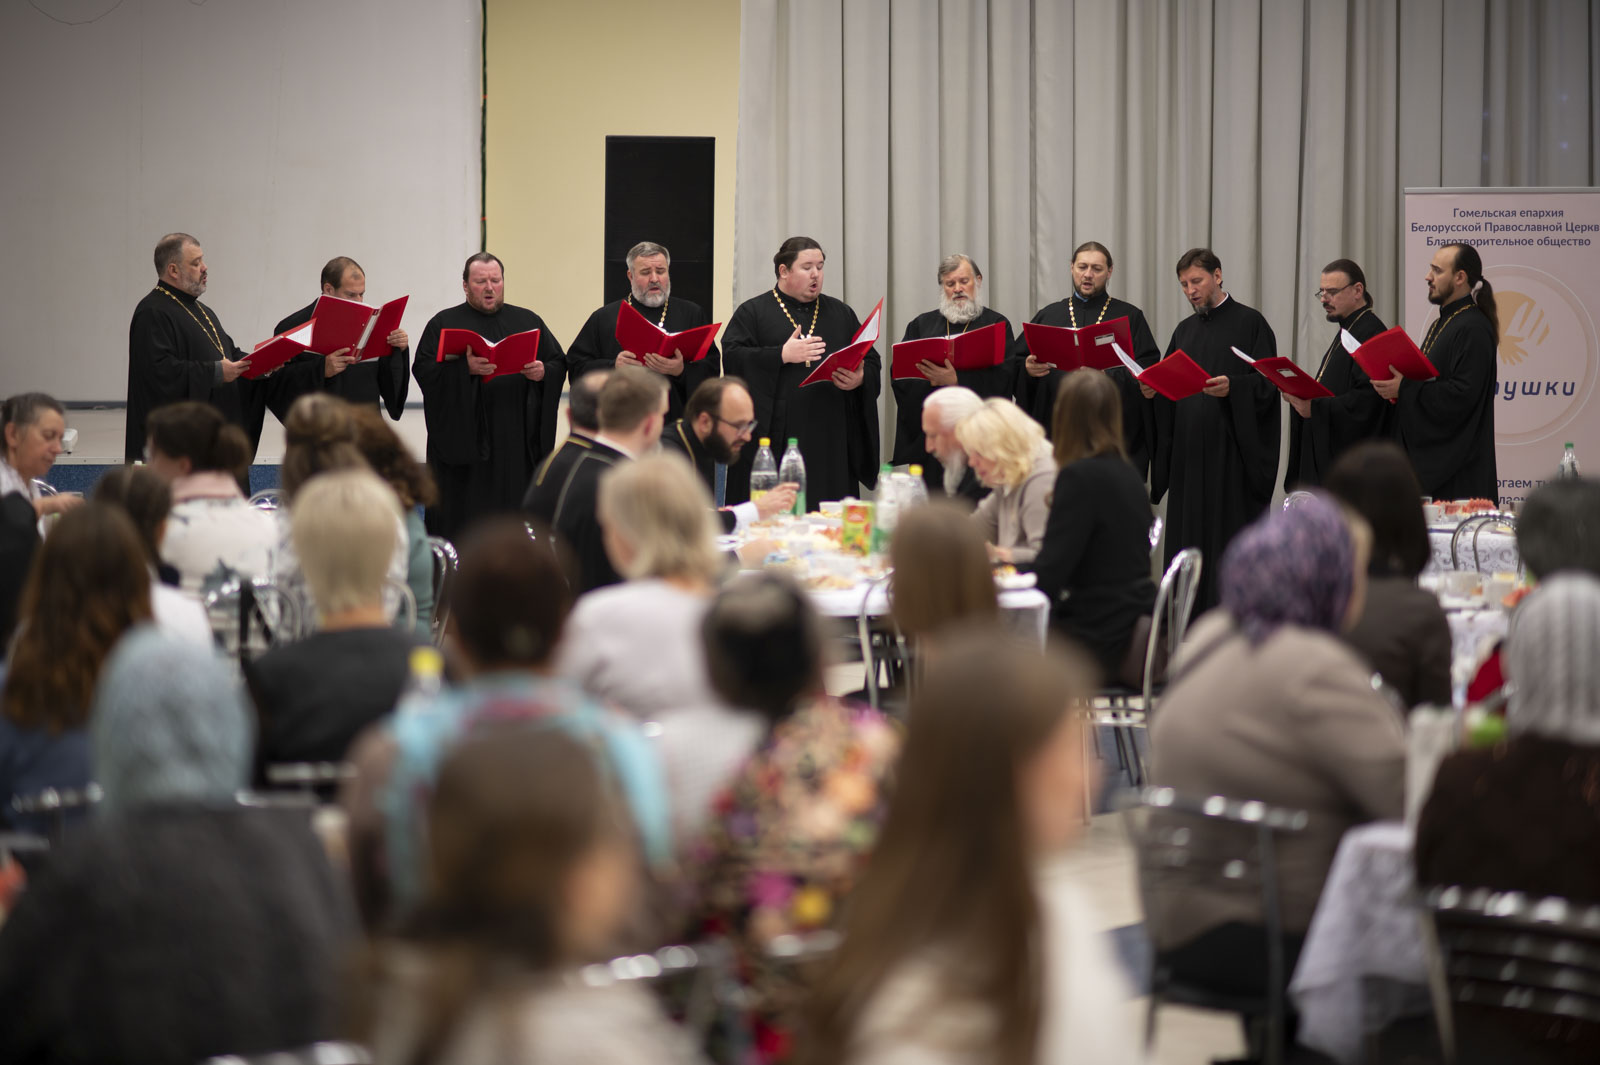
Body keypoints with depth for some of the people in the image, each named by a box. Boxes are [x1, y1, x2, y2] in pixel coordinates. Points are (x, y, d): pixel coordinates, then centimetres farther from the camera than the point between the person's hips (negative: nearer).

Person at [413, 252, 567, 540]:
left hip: (518, 444, 3)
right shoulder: (443, 324, 6)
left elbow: (560, 363, 12)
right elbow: (423, 370, -6)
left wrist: (543, 373, -11)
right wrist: (464, 368, -22)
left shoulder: (528, 322, 16)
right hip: (464, 440, -2)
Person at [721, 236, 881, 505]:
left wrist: (860, 379, -6)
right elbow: (732, 357, -6)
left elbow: (872, 362, 16)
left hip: (830, 441, 3)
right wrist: (782, 355, -14)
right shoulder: (752, 312, 7)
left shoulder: (841, 314, 19)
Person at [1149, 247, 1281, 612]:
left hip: (1232, 452, -6)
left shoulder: (1250, 323, -1)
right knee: (1188, 535, 4)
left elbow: (1268, 383, -8)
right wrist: (1153, 389, -3)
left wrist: (1232, 387, -24)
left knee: (1230, 535, -7)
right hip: (1189, 450, 6)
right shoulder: (1185, 330, 17)